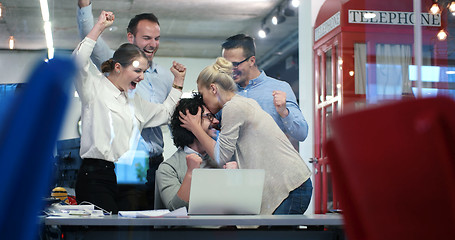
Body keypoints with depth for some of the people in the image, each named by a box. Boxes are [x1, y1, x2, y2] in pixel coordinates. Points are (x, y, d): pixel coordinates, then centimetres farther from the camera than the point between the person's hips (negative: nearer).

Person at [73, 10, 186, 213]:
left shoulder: (134, 99, 23)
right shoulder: (96, 87, 1)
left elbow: (164, 114, 33)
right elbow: (79, 60, -16)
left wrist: (178, 82, 30)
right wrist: (99, 27, -13)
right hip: (96, 176, -7)